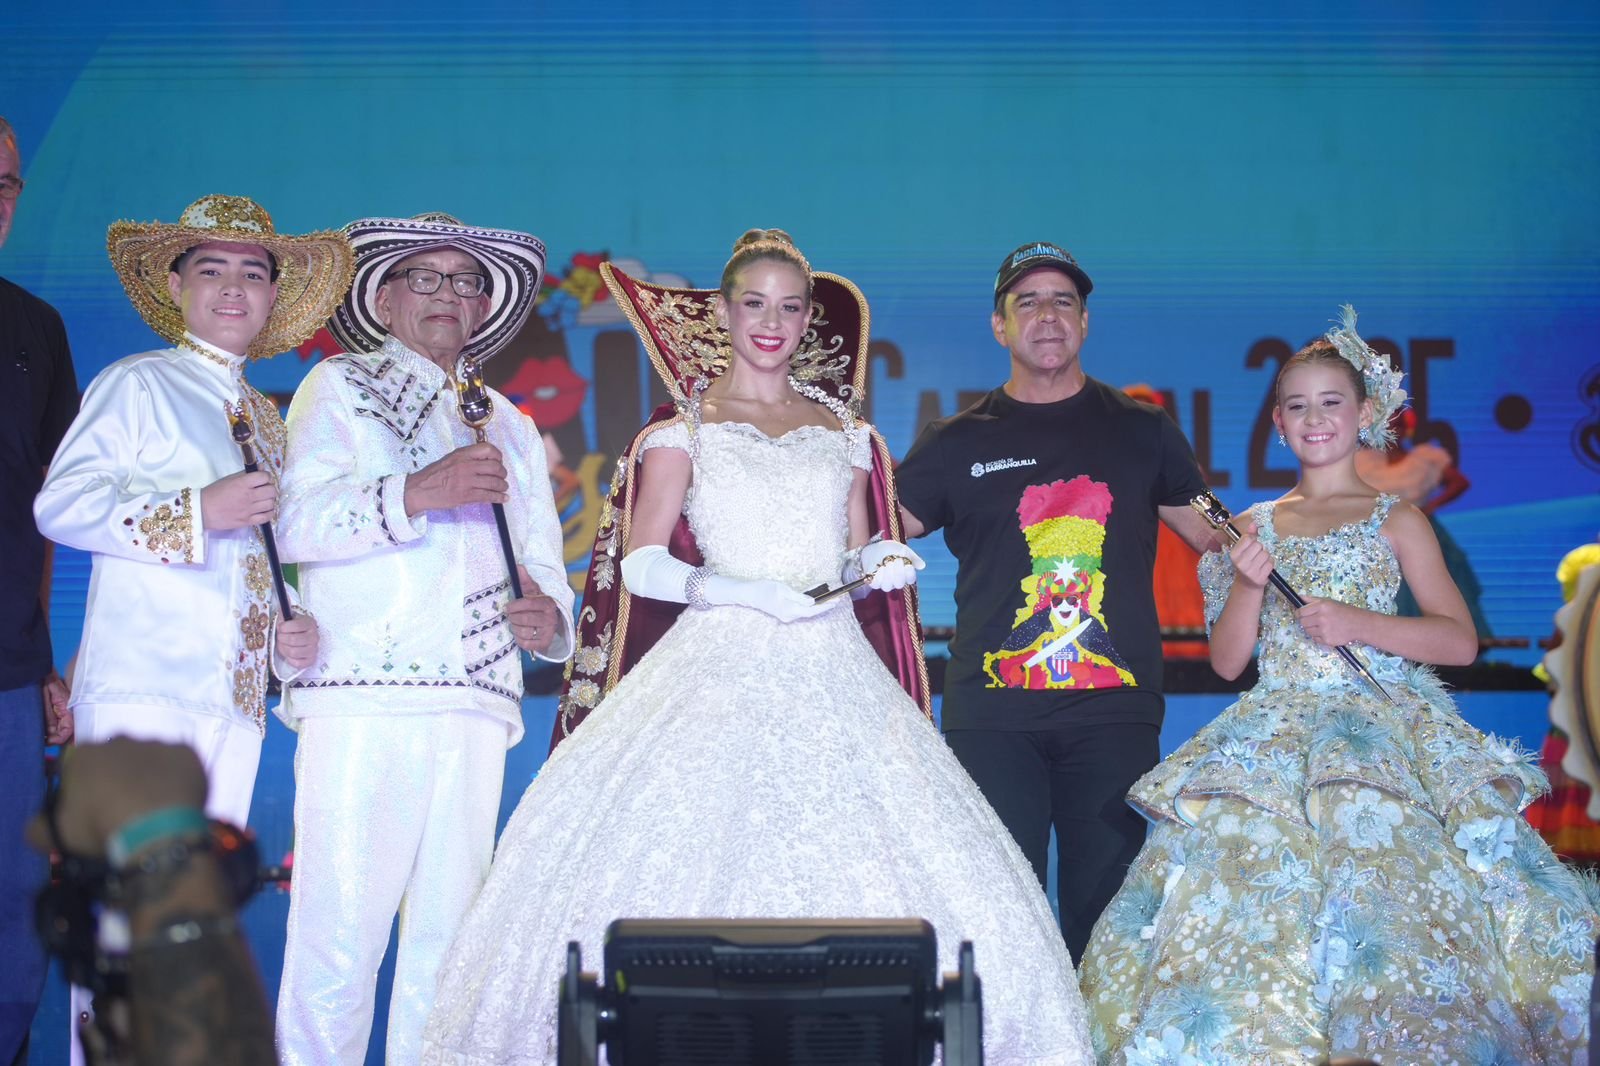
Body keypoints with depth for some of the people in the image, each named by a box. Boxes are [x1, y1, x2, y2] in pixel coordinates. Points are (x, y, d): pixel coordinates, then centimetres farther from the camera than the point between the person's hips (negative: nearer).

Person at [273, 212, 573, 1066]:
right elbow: (298, 521, -4)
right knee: (341, 926, -9)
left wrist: (548, 613, 0)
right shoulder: (339, 388, 11)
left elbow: (541, 556, 23)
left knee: (448, 927, 4)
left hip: (475, 700, 5)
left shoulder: (508, 423, 25)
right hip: (362, 693, -4)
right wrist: (418, 493, -18)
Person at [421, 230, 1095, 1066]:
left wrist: (881, 563, -1)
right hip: (723, 664, -3)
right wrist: (740, 590, -14)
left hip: (830, 671, 3)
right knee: (693, 869, -13)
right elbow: (642, 565, 0)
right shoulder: (687, 426, 6)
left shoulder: (841, 430, 16)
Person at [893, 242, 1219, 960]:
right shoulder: (959, 443, 10)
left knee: (1105, 909, 3)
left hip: (1114, 712, 1)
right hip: (991, 715, 0)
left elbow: (1219, 542, 19)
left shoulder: (1142, 431, 12)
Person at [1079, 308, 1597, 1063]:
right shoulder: (1255, 527, 14)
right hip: (1275, 738, 2)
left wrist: (1359, 623, -12)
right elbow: (1227, 661, 10)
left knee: (1381, 887, -22)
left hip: (1384, 731, -2)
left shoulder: (1395, 520, 8)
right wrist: (1247, 583, -7)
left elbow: (1460, 640, 1)